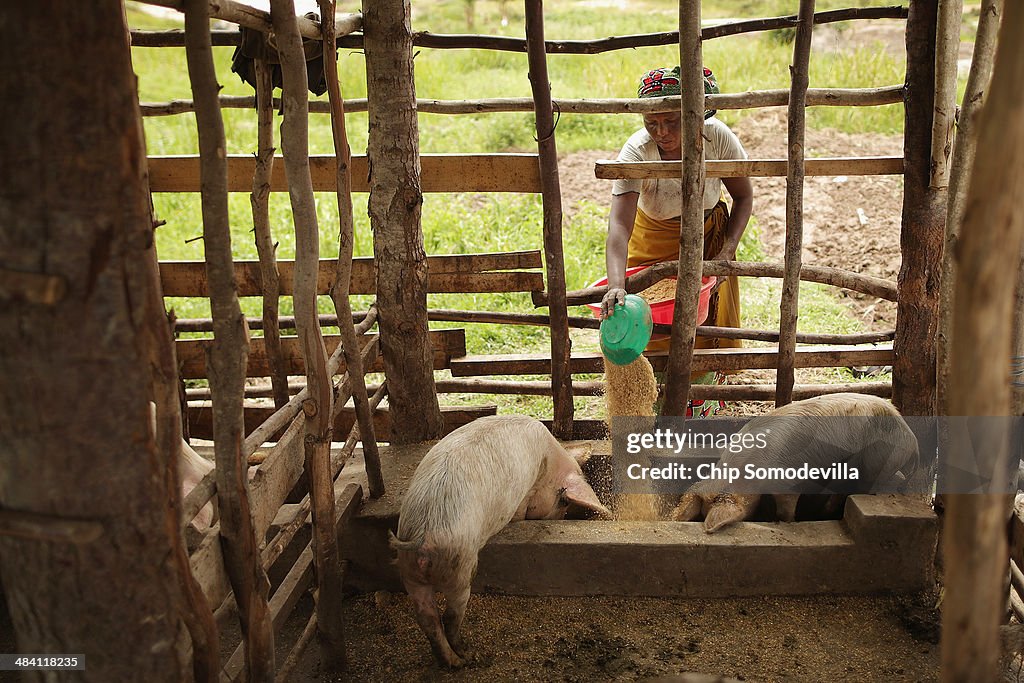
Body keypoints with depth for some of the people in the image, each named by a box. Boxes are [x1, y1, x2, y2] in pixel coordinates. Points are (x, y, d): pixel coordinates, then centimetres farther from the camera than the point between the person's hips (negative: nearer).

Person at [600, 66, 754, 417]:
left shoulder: (718, 137, -24)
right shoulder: (636, 151, -30)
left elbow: (744, 196, -7)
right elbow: (618, 226, -42)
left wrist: (728, 250, -19)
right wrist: (616, 286, -57)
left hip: (710, 233, 1)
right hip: (655, 239, -1)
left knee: (708, 323, 3)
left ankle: (701, 408, 24)